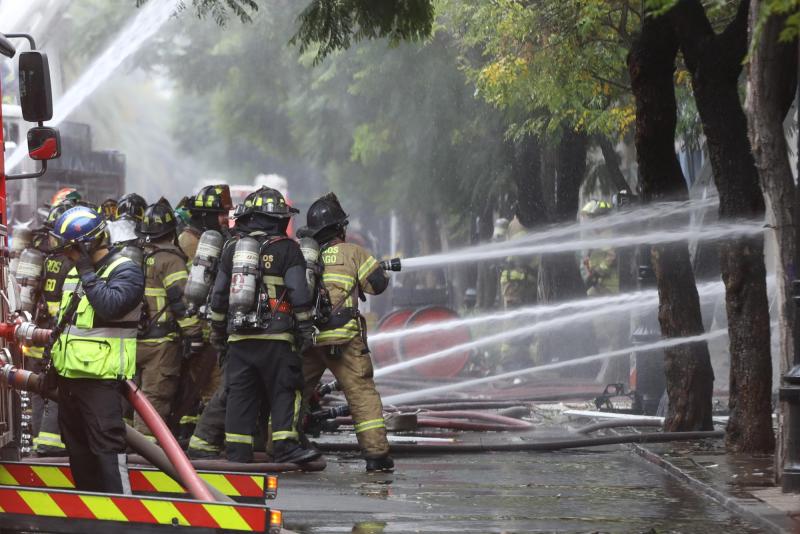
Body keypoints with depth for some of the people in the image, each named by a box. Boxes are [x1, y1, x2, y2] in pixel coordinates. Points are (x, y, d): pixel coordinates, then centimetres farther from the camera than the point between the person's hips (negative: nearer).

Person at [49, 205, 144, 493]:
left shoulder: (125, 272, -10)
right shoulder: (75, 274, 15)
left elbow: (110, 307, -28)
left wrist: (87, 272, -20)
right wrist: (51, 362, 22)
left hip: (101, 377, -9)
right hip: (69, 374, 9)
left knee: (107, 447, -11)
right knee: (77, 447, 15)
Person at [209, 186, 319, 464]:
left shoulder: (231, 248, 13)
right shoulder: (287, 249, -1)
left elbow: (218, 295, 15)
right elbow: (299, 294, -5)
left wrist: (217, 332, 23)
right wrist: (306, 328, 1)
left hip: (238, 336, 4)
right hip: (275, 335, -4)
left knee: (239, 393, 7)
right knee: (284, 390, -2)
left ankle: (237, 450, 5)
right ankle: (285, 445, -12)